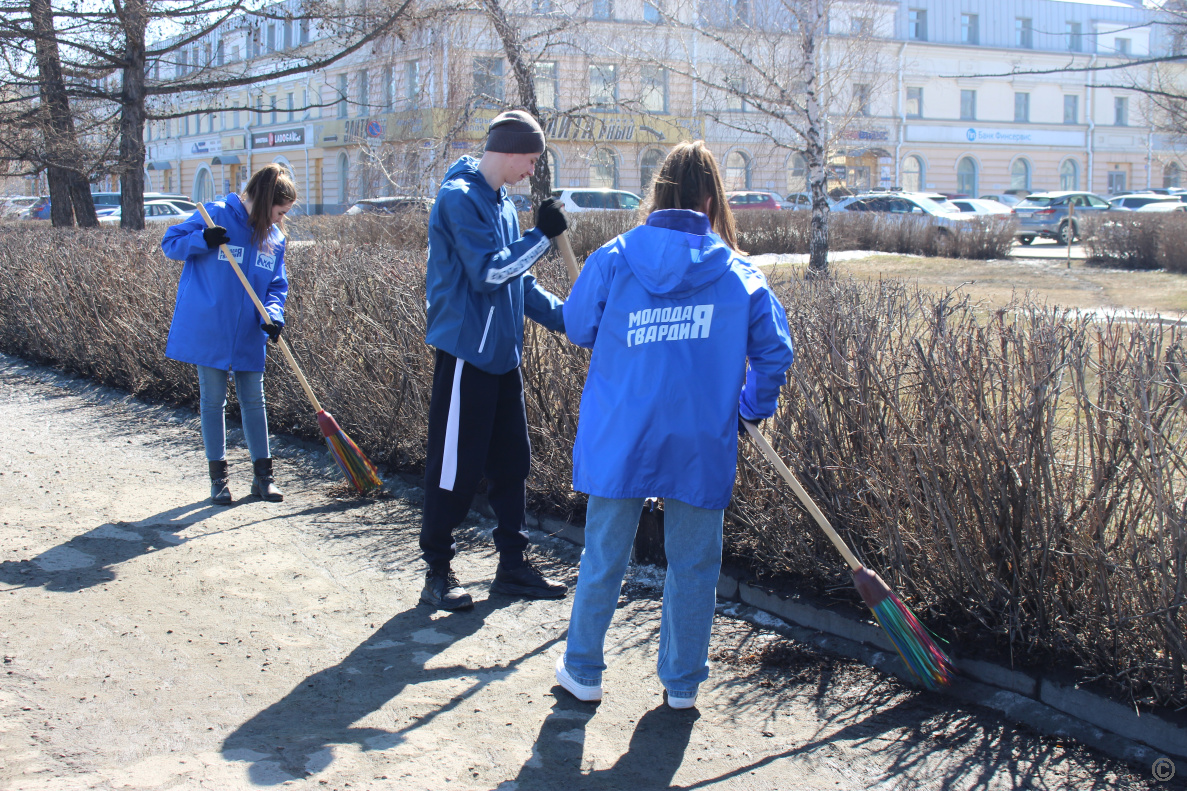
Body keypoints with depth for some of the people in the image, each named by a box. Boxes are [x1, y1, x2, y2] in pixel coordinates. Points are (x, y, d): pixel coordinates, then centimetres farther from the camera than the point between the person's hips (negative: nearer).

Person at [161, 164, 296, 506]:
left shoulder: (275, 237, 5)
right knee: (213, 400, 4)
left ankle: (263, 474, 16)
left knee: (253, 401, 8)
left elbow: (277, 285, 9)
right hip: (209, 331, -4)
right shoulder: (216, 215, -9)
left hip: (249, 336, 4)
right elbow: (170, 244, -5)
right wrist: (203, 240, -24)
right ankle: (218, 474, 13)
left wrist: (273, 314, -11)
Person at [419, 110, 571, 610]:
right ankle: (437, 570, 10)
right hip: (465, 353, -9)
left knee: (511, 461, 12)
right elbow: (488, 273, -20)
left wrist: (568, 317, 12)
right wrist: (542, 236, -13)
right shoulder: (459, 199, -13)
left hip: (501, 353, 9)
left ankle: (512, 566, 21)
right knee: (455, 466, -2)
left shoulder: (500, 203, 14)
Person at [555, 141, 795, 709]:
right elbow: (774, 351, 1)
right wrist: (755, 406, 18)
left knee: (603, 558, 14)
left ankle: (583, 671, 27)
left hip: (620, 441, 1)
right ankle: (682, 682, 22)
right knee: (693, 564, 13)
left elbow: (577, 328, 7)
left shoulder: (614, 258, -3)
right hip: (702, 446, 0)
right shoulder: (738, 272, -2)